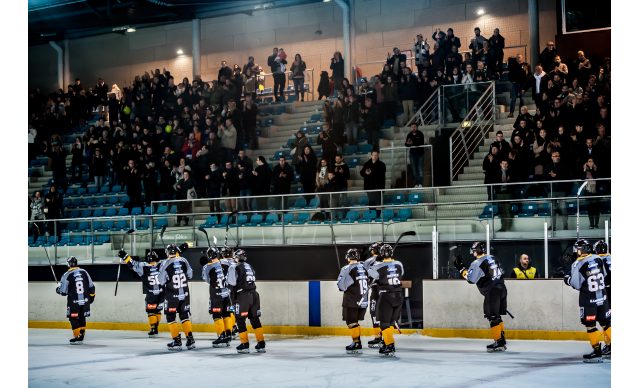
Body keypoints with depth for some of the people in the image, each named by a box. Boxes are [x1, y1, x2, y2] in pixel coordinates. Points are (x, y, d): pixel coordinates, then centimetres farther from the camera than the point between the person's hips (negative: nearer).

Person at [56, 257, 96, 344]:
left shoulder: (67, 275, -10)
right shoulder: (84, 272, 2)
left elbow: (63, 291, -7)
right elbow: (91, 286, 8)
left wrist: (58, 288, 15)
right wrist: (91, 296, 22)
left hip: (74, 302, -5)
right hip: (85, 301, 5)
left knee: (73, 319, 3)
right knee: (82, 318, 17)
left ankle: (78, 337, -4)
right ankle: (81, 335, 22)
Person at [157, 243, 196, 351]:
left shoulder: (165, 264, -14)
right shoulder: (184, 261, -3)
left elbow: (161, 281, -9)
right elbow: (190, 275, 9)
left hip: (172, 295, -4)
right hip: (185, 294, 4)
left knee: (170, 317, 6)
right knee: (184, 316, 15)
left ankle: (177, 341, 0)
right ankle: (190, 339, 9)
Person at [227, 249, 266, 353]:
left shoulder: (235, 267, -7)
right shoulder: (250, 267, 16)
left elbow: (232, 282, -12)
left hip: (243, 296, -7)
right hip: (254, 294, 7)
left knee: (240, 320, 2)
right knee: (255, 319, 11)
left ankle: (245, 344, 0)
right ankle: (261, 344, 8)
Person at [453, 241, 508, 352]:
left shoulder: (477, 263, -10)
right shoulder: (493, 258, 16)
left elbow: (471, 279, -11)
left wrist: (461, 268, -3)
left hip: (492, 291, -8)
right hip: (501, 288, 8)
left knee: (493, 317, -5)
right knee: (497, 317, 15)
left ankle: (499, 342, -9)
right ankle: (502, 340, 17)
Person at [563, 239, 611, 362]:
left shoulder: (578, 264, -15)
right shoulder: (598, 259, 1)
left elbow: (576, 284, -12)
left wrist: (568, 279, 7)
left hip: (588, 299, -6)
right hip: (602, 296, 6)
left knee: (590, 325, 0)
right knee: (605, 322, 15)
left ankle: (597, 351, -2)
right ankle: (610, 347, 22)